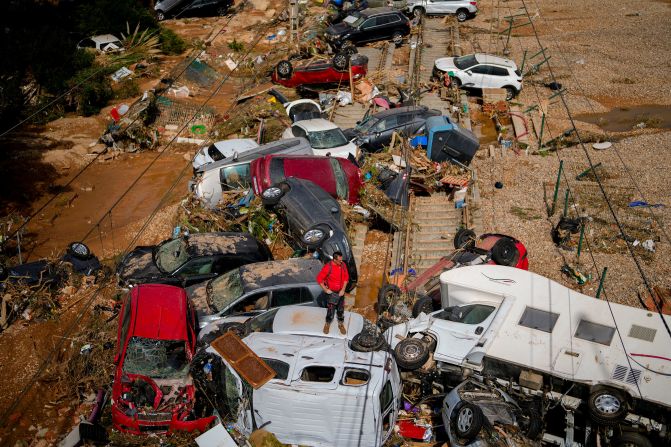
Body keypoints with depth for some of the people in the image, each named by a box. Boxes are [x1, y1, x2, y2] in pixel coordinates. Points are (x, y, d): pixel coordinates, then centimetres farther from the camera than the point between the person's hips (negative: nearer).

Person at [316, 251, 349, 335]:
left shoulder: (343, 265, -11)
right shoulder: (328, 267, -25)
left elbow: (346, 277, 1)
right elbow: (319, 279, -18)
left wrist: (343, 289, -6)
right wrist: (325, 290, -16)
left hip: (340, 292, 4)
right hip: (331, 292, -4)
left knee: (341, 309, 16)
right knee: (330, 310, 6)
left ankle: (341, 324, 36)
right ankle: (327, 324, 31)